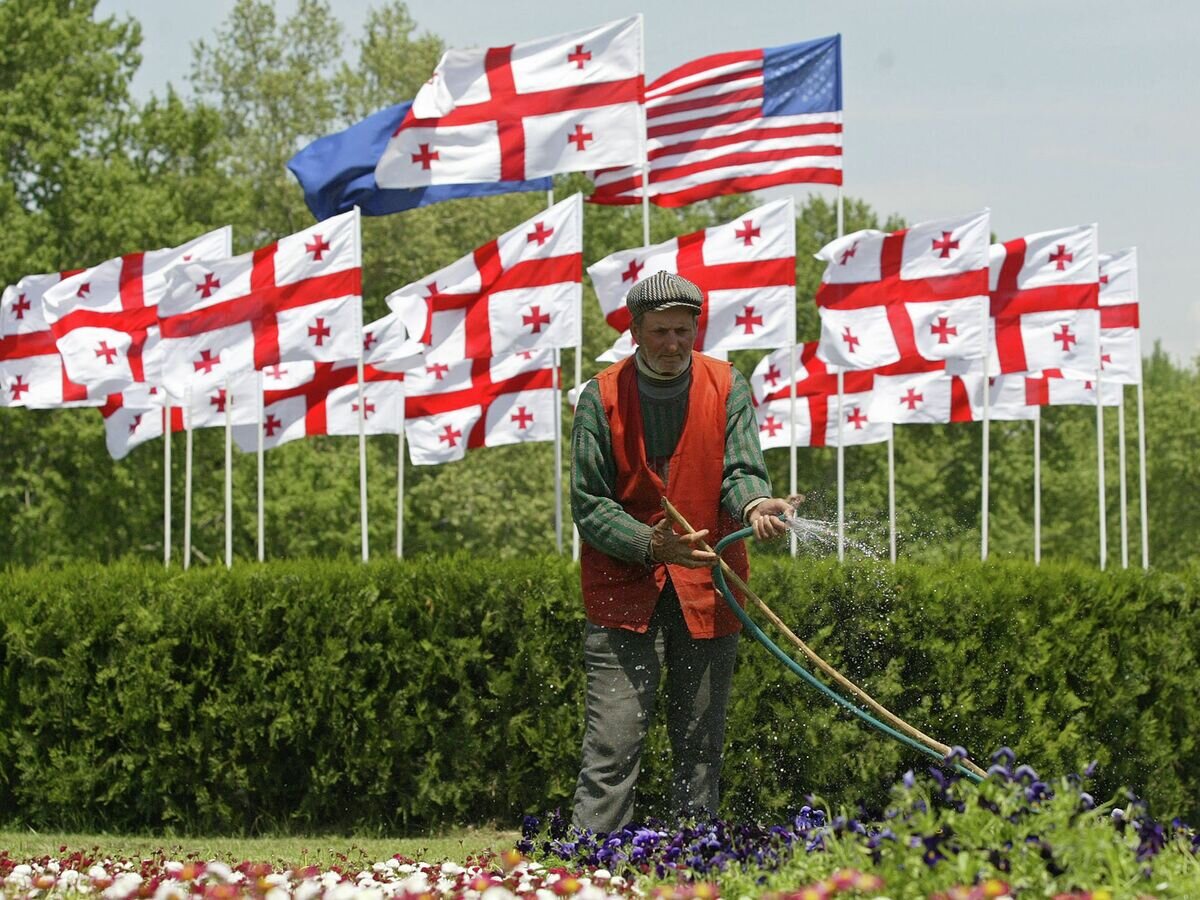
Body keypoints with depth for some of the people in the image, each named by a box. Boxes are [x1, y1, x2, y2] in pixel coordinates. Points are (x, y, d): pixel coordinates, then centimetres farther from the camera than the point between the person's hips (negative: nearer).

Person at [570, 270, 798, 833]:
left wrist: (755, 505, -32)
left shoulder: (726, 387, 4)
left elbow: (741, 469, -7)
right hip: (623, 591, -2)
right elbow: (588, 506, -5)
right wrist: (649, 544, -23)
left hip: (706, 594, 2)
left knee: (701, 750, 7)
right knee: (611, 748, -9)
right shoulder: (601, 399, -2)